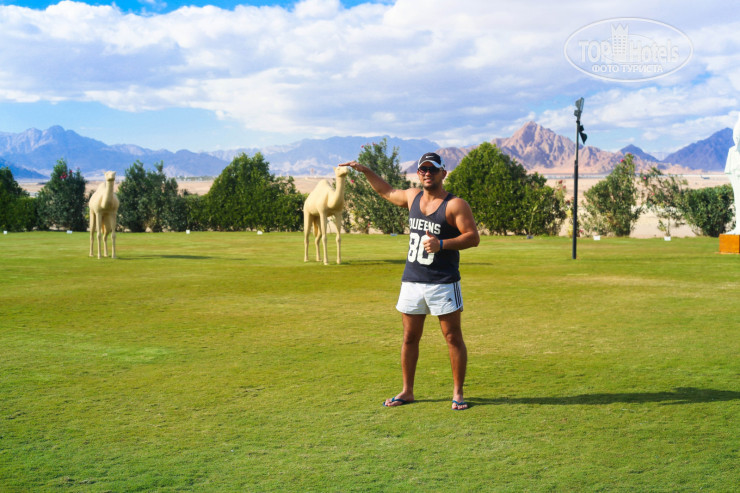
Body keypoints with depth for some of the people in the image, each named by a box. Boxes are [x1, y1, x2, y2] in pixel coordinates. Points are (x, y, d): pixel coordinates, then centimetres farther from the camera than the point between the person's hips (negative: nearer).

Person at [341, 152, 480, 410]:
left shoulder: (455, 204, -8)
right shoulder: (412, 197, 11)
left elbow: (473, 237, -13)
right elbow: (386, 191, 30)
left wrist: (442, 244, -24)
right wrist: (365, 170, 26)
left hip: (443, 283, -5)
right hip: (411, 280, 6)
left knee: (453, 337, 0)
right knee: (410, 337, 10)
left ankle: (458, 393, 10)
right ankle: (407, 391, 20)